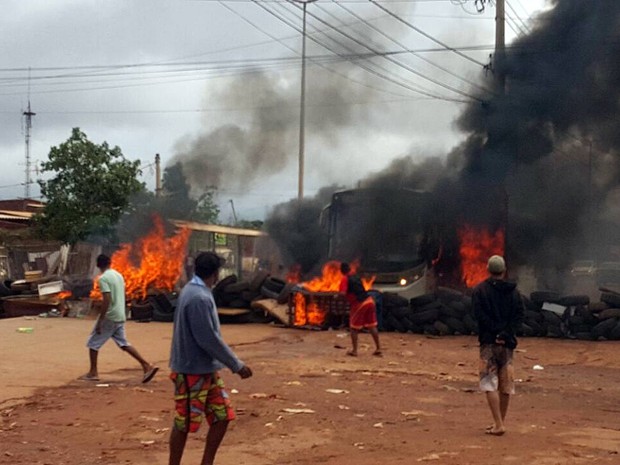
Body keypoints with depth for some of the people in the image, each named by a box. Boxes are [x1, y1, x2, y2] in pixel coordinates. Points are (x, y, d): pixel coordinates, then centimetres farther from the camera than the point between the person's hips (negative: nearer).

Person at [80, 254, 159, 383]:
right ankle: (147, 366, 4)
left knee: (93, 343, 7)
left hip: (109, 316, -8)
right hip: (120, 316, 8)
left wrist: (100, 321, -19)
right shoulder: (119, 275, 11)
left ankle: (93, 373, 10)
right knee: (123, 343, 13)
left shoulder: (103, 278, -14)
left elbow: (107, 300, -21)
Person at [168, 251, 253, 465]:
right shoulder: (198, 297, -22)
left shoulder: (197, 292, 10)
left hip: (208, 370, 10)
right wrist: (236, 365, -15)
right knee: (185, 423, 2)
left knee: (222, 417, 10)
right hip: (192, 371, -10)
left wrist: (232, 363, 20)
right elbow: (208, 340, -23)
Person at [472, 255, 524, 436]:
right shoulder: (514, 291, 9)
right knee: (505, 384, 13)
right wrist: (505, 334, -8)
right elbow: (519, 315, 0)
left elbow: (480, 314, -13)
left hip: (489, 341, -4)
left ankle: (499, 424, -12)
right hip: (507, 342, 4)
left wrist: (496, 332, -10)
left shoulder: (480, 289, -2)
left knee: (490, 383, -3)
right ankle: (500, 422, 20)